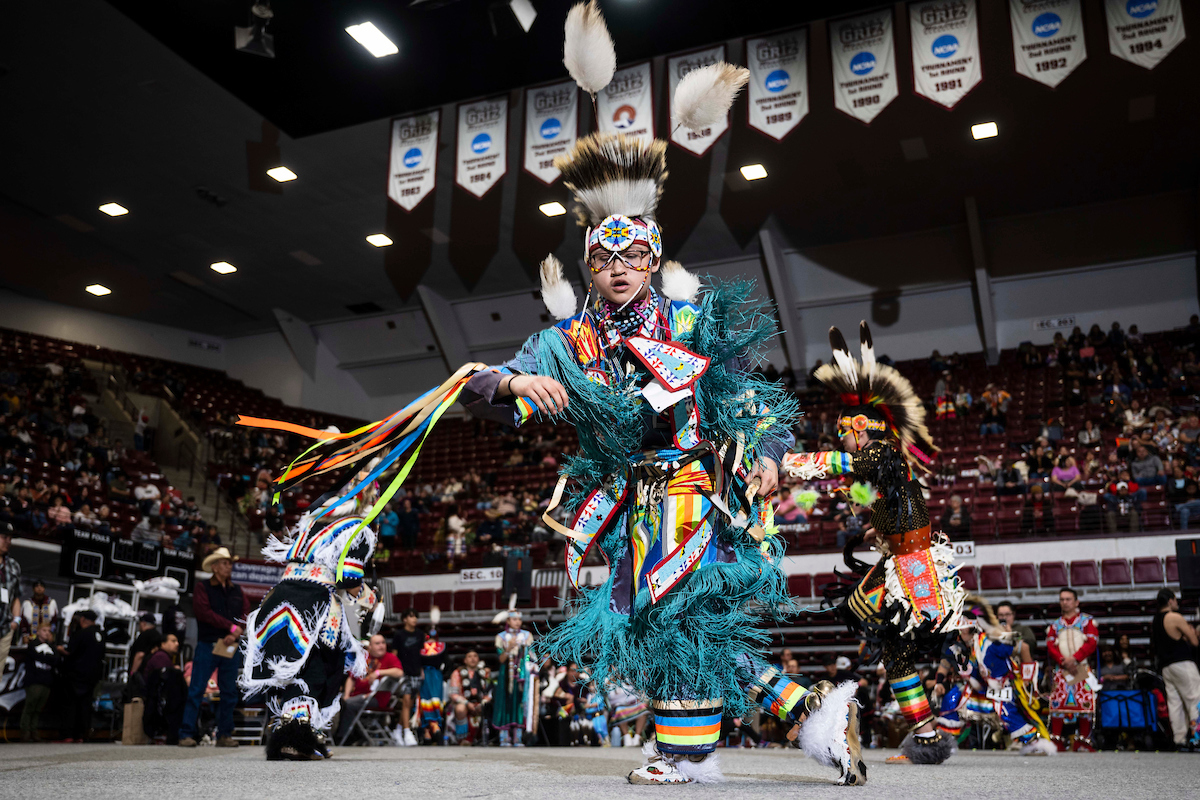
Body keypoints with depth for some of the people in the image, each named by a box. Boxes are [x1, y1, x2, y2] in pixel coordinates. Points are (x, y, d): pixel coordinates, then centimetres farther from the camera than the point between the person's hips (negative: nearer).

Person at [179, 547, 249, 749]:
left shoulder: (237, 590, 15)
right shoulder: (203, 587, 3)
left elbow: (246, 614, 7)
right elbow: (204, 612, -10)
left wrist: (235, 634, -11)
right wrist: (231, 626, -11)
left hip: (231, 647, 4)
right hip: (207, 644, -4)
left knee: (229, 692, 5)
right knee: (196, 690, -5)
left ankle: (225, 735, 11)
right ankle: (186, 734, -2)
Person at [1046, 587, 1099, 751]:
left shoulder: (1087, 621, 10)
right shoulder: (1055, 625, 17)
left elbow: (1092, 642, -3)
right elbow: (1050, 646, 6)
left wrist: (1075, 658, -15)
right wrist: (1064, 661, -12)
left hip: (1082, 668, -1)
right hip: (1060, 670, 1)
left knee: (1085, 703, -6)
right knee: (1057, 704, -7)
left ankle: (1083, 741, 4)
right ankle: (1056, 741, -4)